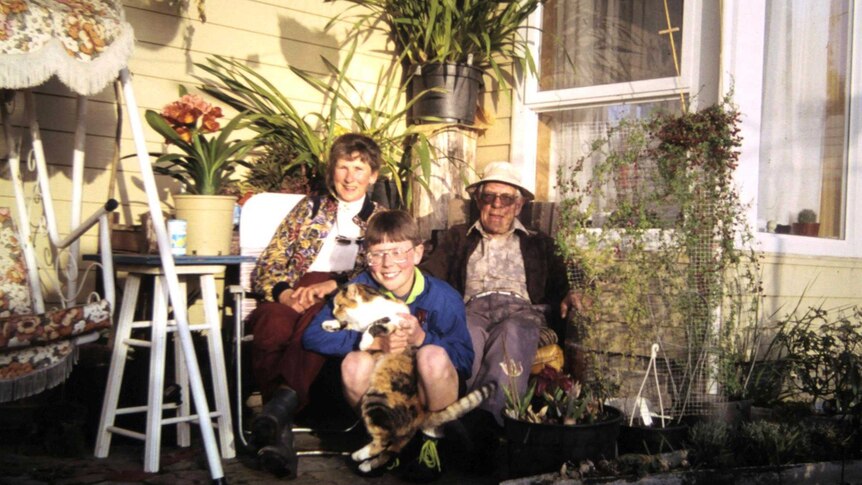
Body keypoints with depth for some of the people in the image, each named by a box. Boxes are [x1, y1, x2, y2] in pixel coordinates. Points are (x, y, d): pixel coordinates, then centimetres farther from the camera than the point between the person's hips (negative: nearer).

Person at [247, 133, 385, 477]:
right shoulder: (310, 208, 27)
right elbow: (268, 264, 16)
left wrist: (333, 286, -13)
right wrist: (284, 292, -9)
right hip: (292, 296, 1)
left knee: (316, 318, -40)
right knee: (273, 324, -37)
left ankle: (283, 400, -55)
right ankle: (278, 428, -43)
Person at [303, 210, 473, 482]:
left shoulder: (444, 298, -14)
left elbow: (465, 361, -17)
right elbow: (313, 336, -19)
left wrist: (423, 338, -34)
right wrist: (374, 341, -31)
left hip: (426, 397, -1)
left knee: (433, 356, -31)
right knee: (355, 362, -28)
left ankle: (433, 441, -4)